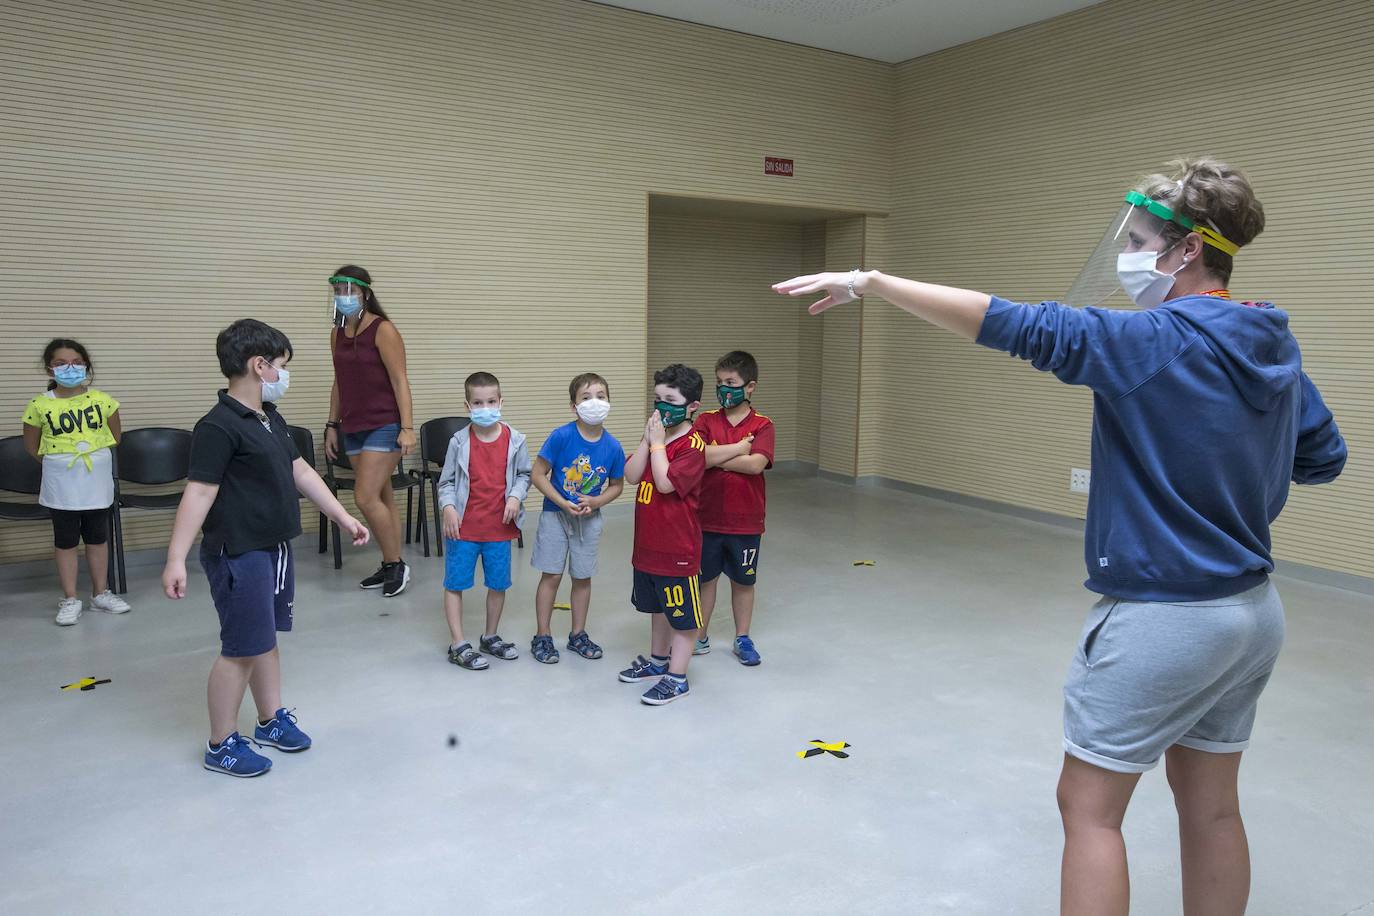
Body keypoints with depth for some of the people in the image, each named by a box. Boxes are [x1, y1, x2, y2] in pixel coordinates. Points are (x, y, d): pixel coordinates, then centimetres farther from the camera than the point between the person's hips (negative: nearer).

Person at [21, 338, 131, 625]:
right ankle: (70, 600, 15)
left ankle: (101, 593, 23)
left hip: (97, 480, 1)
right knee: (66, 540, 6)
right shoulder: (40, 405, -7)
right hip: (61, 485, -1)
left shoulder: (102, 400, -4)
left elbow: (114, 437, 9)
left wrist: (94, 455, 7)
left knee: (98, 537, 11)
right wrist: (58, 462, 4)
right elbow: (32, 446, 5)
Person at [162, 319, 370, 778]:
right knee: (241, 649, 0)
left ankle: (272, 720, 33)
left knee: (266, 638, 19)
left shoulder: (271, 419, 9)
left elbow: (301, 472, 16)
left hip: (275, 547, 9)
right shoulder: (218, 427, -18)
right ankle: (222, 745, 15)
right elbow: (199, 492, -22)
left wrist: (344, 518, 17)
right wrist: (176, 559, -26)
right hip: (238, 555, -8)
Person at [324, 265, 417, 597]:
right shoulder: (337, 333, 11)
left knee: (366, 498, -11)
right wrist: (332, 425, 16)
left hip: (384, 425, -6)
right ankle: (390, 566, 19)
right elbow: (339, 382, 17)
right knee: (381, 498, 11)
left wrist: (407, 428, -18)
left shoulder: (383, 330, -10)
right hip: (353, 427, 6)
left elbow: (400, 381, -13)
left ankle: (396, 564, 4)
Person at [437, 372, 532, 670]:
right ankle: (458, 645, 13)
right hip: (464, 526, -2)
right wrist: (448, 507, -17)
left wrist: (515, 497, -10)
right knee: (454, 584, 3)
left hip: (500, 526, 2)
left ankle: (491, 637, 33)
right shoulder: (460, 441, -7)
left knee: (498, 584, 13)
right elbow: (446, 481, -1)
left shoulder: (514, 440, -4)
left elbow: (524, 474, 8)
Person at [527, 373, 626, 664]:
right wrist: (564, 504, -19)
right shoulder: (561, 436, -18)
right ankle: (542, 637, 18)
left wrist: (596, 502, -14)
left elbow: (617, 485, 4)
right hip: (556, 515, -3)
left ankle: (578, 635, 29)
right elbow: (538, 475, -13)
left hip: (589, 518, 3)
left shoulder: (613, 447, -10)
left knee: (583, 577, 12)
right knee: (551, 576, 4)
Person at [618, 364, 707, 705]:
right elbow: (632, 476, -2)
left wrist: (658, 442, -19)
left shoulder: (693, 445, -16)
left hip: (677, 547, -9)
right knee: (658, 606, 24)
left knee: (683, 613, 5)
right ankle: (658, 660, 41)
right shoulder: (655, 437, 9)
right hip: (648, 544, 9)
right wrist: (647, 439, -10)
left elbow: (665, 482, -28)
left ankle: (676, 677, 13)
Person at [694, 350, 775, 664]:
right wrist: (740, 447, -16)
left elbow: (756, 464, -22)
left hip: (746, 521, -1)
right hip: (707, 519, 1)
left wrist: (715, 457, -17)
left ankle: (743, 639, 30)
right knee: (705, 579, 13)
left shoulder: (763, 425, -6)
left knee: (743, 581, 14)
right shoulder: (706, 420, -1)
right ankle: (700, 638, 28)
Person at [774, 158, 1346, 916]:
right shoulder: (1275, 347, 4)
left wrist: (870, 281, -21)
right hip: (1252, 612, 8)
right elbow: (1324, 458, 14)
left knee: (1089, 804, 6)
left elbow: (1013, 326, -24)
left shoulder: (1157, 341, -19)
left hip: (1161, 618, -8)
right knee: (1210, 805, 20)